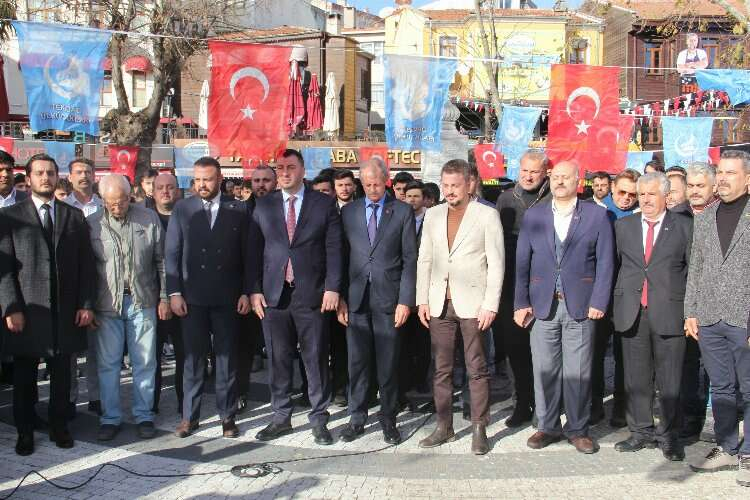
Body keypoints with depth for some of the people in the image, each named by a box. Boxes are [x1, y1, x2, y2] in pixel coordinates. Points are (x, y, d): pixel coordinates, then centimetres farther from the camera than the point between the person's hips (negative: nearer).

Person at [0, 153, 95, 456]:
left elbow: (86, 265, 7)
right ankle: (25, 432, 20)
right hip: (26, 311, -2)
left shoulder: (74, 217, 10)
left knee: (61, 374, 8)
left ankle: (59, 426, 22)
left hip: (65, 311, 2)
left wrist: (86, 304, -1)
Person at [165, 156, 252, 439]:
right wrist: (174, 292, -4)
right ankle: (190, 416, 15)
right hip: (192, 297, 0)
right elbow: (172, 254, 3)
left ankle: (227, 416, 15)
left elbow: (247, 254, 3)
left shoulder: (238, 211, 3)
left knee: (227, 357, 6)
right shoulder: (182, 210, 4)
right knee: (193, 358, 5)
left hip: (227, 298, 0)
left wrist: (246, 292, -3)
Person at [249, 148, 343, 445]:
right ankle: (281, 418, 20)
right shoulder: (264, 206, 10)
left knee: (316, 360, 2)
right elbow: (255, 251, 8)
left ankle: (319, 419, 13)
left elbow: (334, 250, -1)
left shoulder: (324, 204, 3)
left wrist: (332, 288, -8)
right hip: (273, 295, 2)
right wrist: (255, 290, 1)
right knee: (278, 360, 8)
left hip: (312, 295, -2)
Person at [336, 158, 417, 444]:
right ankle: (357, 418, 18)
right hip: (356, 299, 2)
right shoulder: (349, 212, 9)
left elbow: (410, 259, -1)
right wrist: (340, 298, 1)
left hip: (388, 299, -2)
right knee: (357, 362, 7)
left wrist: (405, 301, -7)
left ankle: (388, 419, 17)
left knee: (388, 364, 4)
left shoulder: (403, 212, 2)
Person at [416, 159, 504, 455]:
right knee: (441, 369, 8)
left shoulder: (487, 215, -2)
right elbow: (424, 260, 12)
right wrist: (422, 300, 5)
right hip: (439, 305, 4)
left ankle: (479, 430, 10)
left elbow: (496, 263, -5)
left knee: (477, 369, 1)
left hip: (473, 303, -4)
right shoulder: (433, 215, 11)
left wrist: (490, 305, -11)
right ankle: (444, 426, 17)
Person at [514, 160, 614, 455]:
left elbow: (605, 262, 2)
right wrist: (521, 303, 1)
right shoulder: (533, 215, 9)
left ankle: (577, 429, 16)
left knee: (578, 372, 2)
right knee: (544, 370, 4)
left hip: (580, 306, -1)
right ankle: (548, 427, 18)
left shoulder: (596, 215, 4)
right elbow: (522, 262, 8)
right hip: (542, 305, 2)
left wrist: (598, 302, -6)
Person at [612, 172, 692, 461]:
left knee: (670, 380, 3)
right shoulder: (623, 226, 10)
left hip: (669, 313, -2)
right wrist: (617, 303, 6)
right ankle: (641, 432, 20)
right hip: (632, 314, 3)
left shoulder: (684, 227, 3)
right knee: (636, 378, 9)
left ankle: (669, 437, 15)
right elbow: (614, 265, 11)